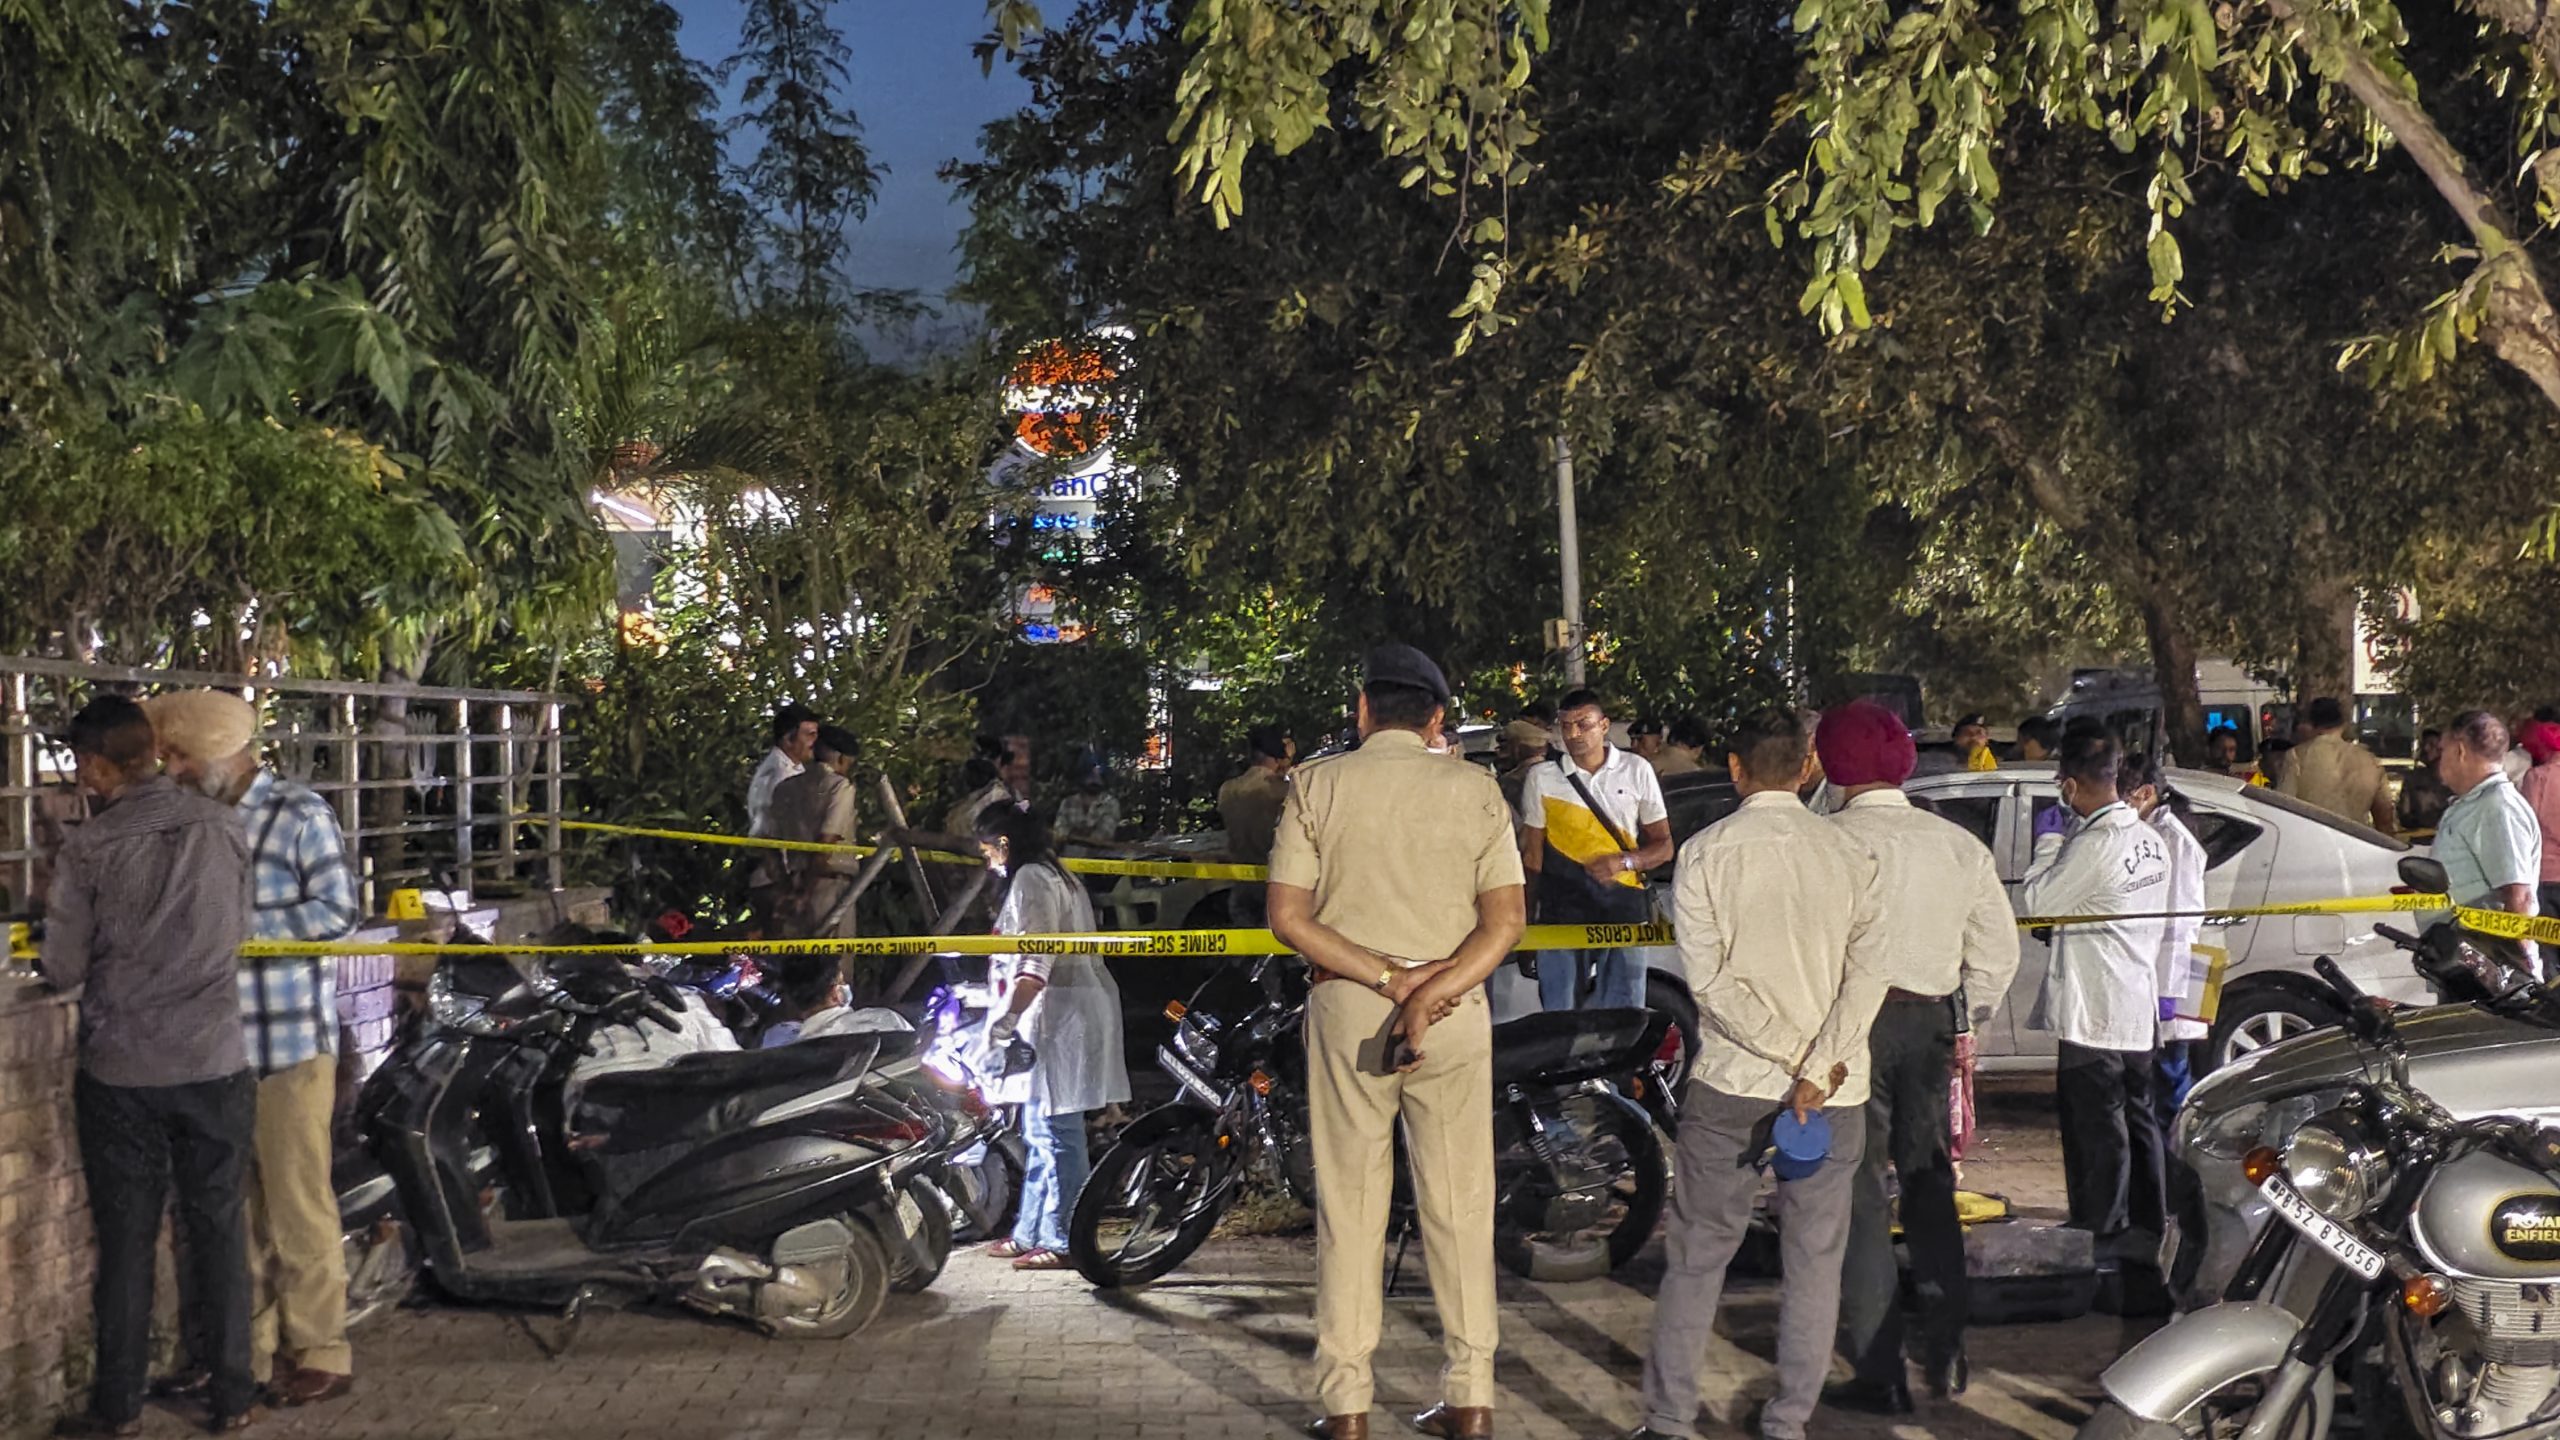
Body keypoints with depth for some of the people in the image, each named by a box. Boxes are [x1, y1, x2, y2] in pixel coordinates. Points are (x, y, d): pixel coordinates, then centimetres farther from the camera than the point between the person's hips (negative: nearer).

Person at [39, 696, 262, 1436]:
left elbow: (63, 969, -6)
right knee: (217, 1228, 11)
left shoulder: (87, 849, -12)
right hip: (214, 1064, 2)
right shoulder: (223, 828, -5)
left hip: (121, 1074, -2)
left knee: (125, 1237, 10)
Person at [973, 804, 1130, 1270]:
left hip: (1056, 1017, -11)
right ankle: (1031, 1233, 23)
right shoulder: (1059, 877, 22)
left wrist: (1003, 1023, -26)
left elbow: (1035, 964, -22)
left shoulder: (1030, 880, -10)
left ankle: (1062, 1241, -6)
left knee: (1055, 1130, -8)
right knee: (1041, 1131, 15)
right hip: (1070, 1015, 11)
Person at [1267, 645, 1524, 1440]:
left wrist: (1387, 979, -10)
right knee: (1460, 1202, 8)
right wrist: (1432, 993, -14)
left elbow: (1288, 916, -6)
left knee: (1351, 1203, 5)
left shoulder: (1318, 785, 0)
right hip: (1457, 1010, 1)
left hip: (1346, 1004, -1)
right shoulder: (1475, 789, 1)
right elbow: (1508, 917, -7)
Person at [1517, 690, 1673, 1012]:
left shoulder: (1636, 771, 7)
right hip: (1561, 910, 0)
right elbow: (1532, 852, 10)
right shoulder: (1542, 778, 6)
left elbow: (1663, 845, 9)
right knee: (1561, 1018, -3)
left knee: (1624, 1015, 1)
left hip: (1623, 905, 0)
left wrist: (1624, 861, -11)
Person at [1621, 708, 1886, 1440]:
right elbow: (1868, 973, -9)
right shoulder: (1848, 852, 1)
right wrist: (1819, 1070, -14)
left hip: (1732, 1080, -1)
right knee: (1815, 1260, 9)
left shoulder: (1706, 852, -4)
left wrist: (1796, 1058, -10)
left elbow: (1709, 978, -12)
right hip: (1836, 1089, 1)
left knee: (1696, 1253, 8)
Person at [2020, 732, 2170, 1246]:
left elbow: (2034, 904, -14)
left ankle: (2100, 1231, 3)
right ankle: (2149, 1225, 26)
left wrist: (2048, 843, -4)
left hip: (2093, 1013, -9)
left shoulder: (2094, 845, -20)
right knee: (2137, 1121, 17)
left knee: (2097, 1129, -2)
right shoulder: (2150, 840, 7)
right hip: (2139, 1008, 9)